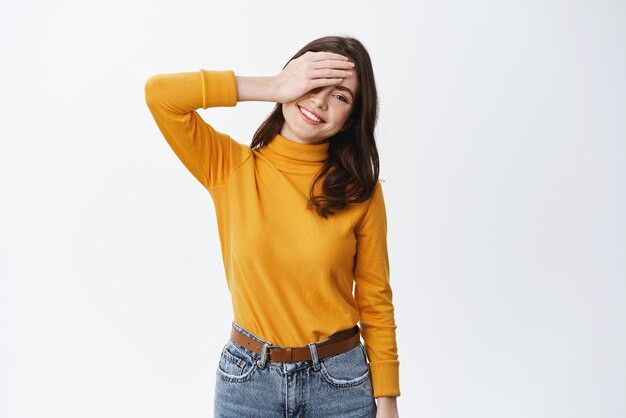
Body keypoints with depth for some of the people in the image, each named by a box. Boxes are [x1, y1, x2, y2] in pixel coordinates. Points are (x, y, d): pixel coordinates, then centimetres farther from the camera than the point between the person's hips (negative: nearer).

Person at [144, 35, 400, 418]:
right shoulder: (230, 168, -7)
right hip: (248, 378, 0)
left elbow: (375, 301, -2)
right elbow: (160, 93, -19)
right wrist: (272, 87, -18)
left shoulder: (360, 189, -7)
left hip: (340, 381, 0)